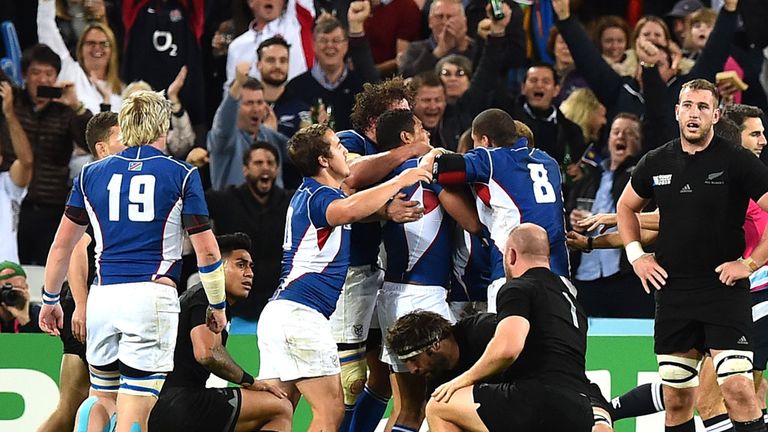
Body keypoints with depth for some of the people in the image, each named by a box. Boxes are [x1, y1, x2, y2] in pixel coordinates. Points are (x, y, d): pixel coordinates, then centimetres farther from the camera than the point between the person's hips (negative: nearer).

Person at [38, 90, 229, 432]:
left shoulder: (91, 174, 10)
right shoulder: (181, 175, 2)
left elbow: (62, 245, 13)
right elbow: (206, 251, 0)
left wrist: (50, 300, 24)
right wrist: (218, 305, 12)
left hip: (102, 298, 3)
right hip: (152, 297, -3)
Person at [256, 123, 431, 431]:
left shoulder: (308, 193, 22)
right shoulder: (319, 196, -10)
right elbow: (348, 210, -35)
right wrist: (401, 181, -27)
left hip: (280, 312, 10)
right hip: (301, 313, -10)